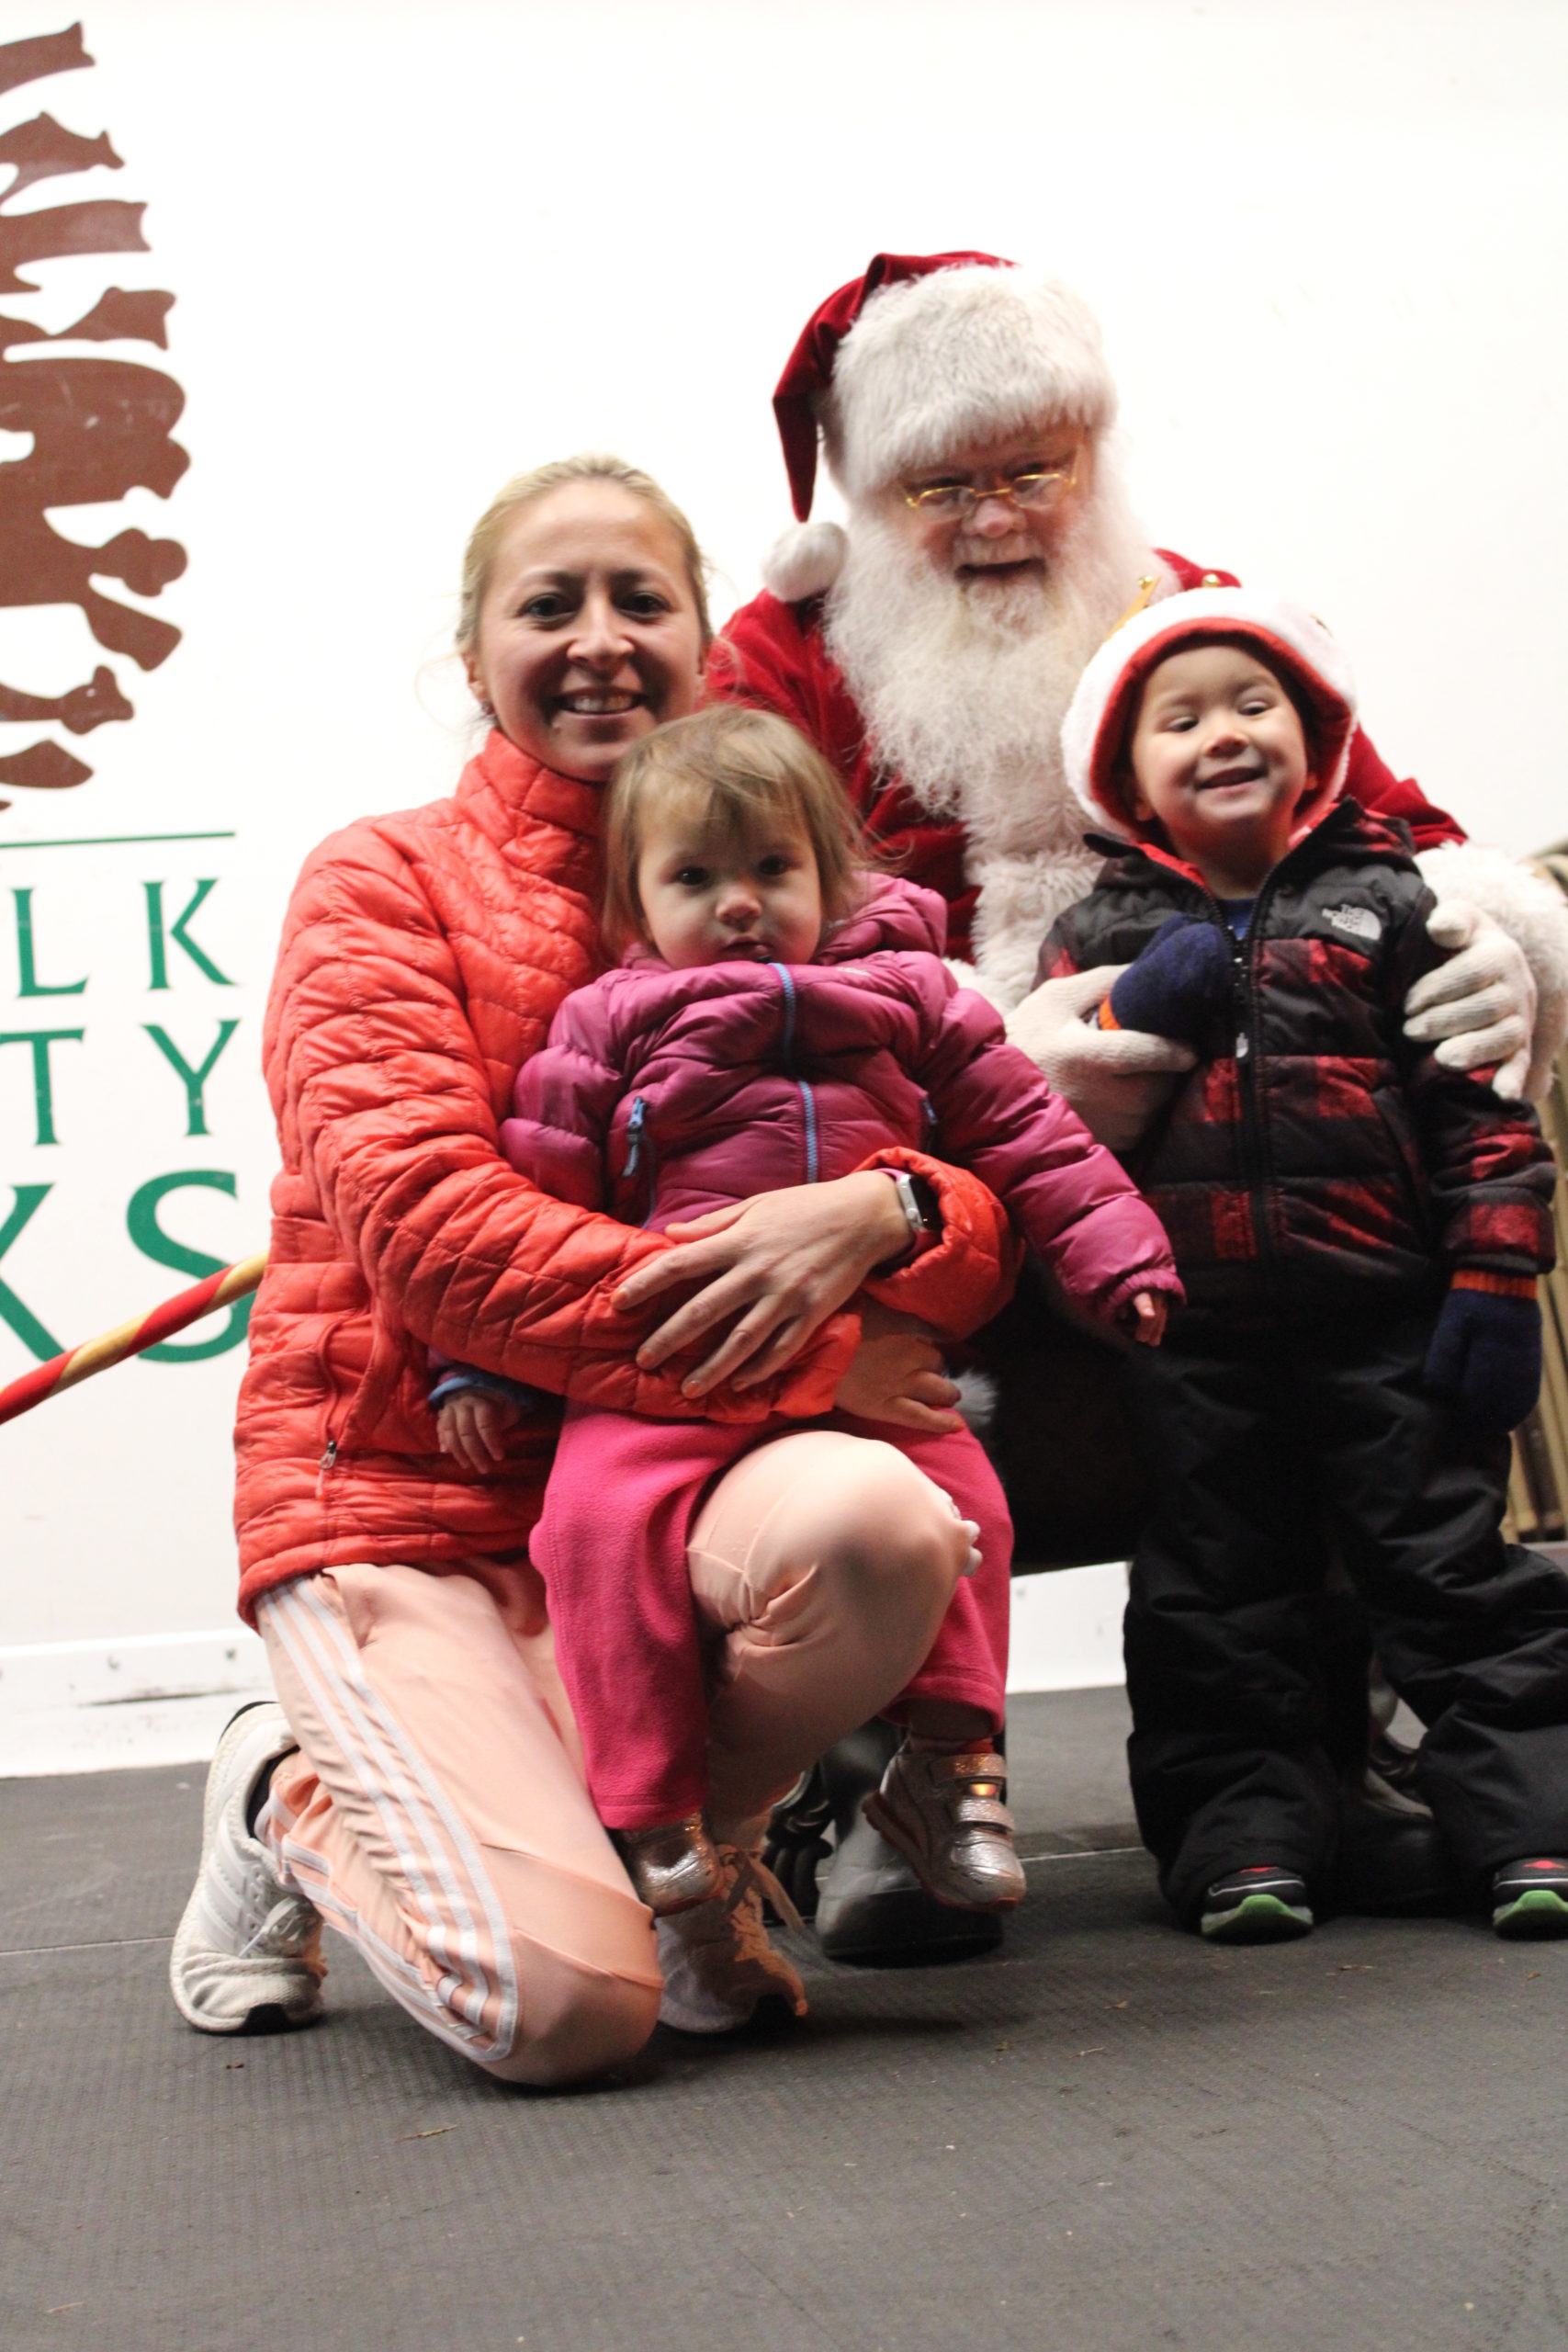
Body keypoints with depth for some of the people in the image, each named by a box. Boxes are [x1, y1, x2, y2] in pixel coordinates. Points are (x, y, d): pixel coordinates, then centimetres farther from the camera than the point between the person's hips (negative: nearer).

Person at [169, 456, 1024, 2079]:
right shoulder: (382, 884, 0)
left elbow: (987, 1233, 3)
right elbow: (433, 1237, -16)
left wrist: (877, 1215, -24)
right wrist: (806, 1358, -22)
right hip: (404, 1504, -3)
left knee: (877, 1525, -32)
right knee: (568, 2003, -22)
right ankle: (291, 1803, 12)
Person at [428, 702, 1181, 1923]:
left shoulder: (906, 998, 14)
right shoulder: (611, 1024, 9)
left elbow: (1026, 1134, 18)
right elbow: (534, 1184, 9)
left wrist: (1117, 1256, 8)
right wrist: (479, 1362, 4)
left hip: (868, 1361, 2)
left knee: (960, 1499, -16)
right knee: (604, 1515, -24)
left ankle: (951, 1758, 3)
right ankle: (651, 1817, -15)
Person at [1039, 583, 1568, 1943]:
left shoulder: (1385, 900, 4)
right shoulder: (1101, 937, 9)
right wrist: (1130, 1017, -12)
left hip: (1384, 1316, -2)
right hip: (1193, 1336, 2)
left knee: (1452, 1562, 1)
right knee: (1218, 1599, 6)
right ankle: (1246, 1831, 13)